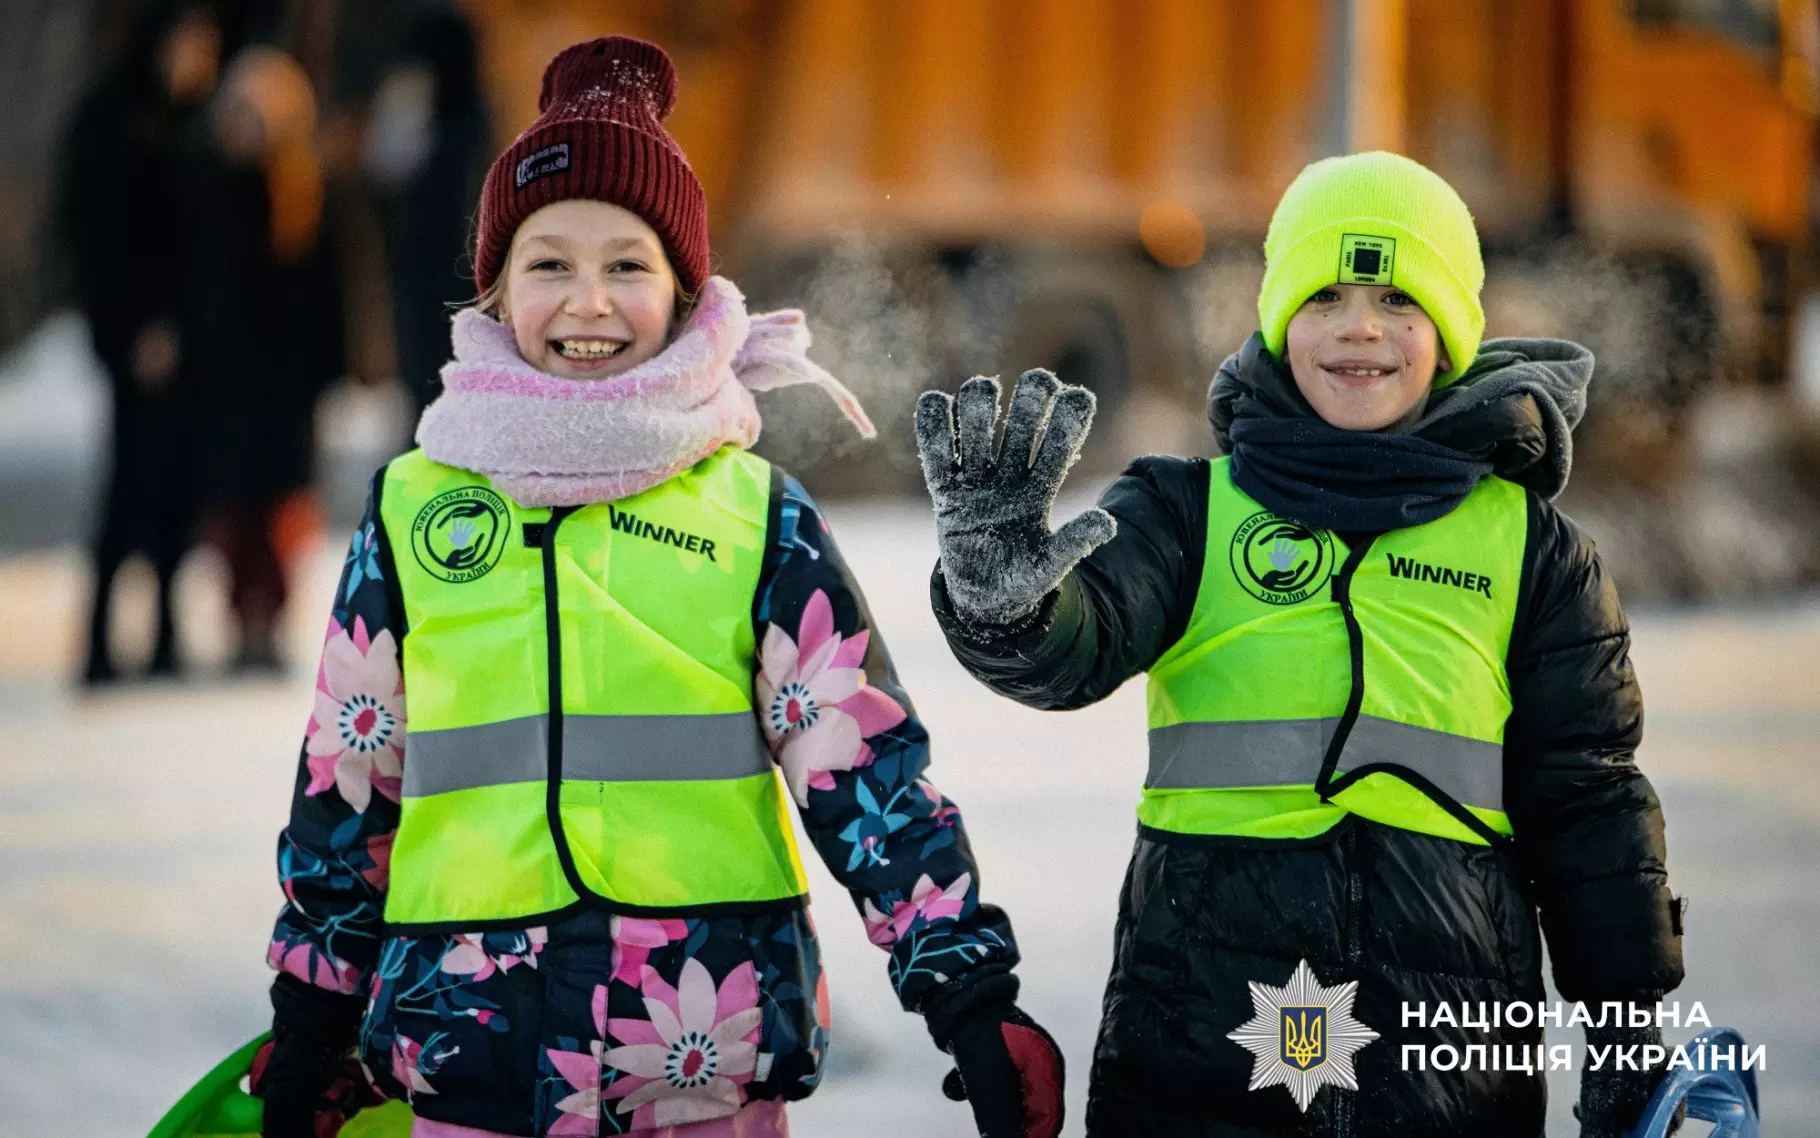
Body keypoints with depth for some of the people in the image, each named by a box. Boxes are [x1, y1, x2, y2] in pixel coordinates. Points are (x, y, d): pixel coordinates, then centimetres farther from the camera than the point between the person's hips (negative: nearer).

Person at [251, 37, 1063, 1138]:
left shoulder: (755, 511, 4)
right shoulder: (416, 506, 7)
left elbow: (866, 765, 0)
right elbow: (346, 781, 14)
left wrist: (972, 999, -8)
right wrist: (309, 1025, 17)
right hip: (477, 1047, 1)